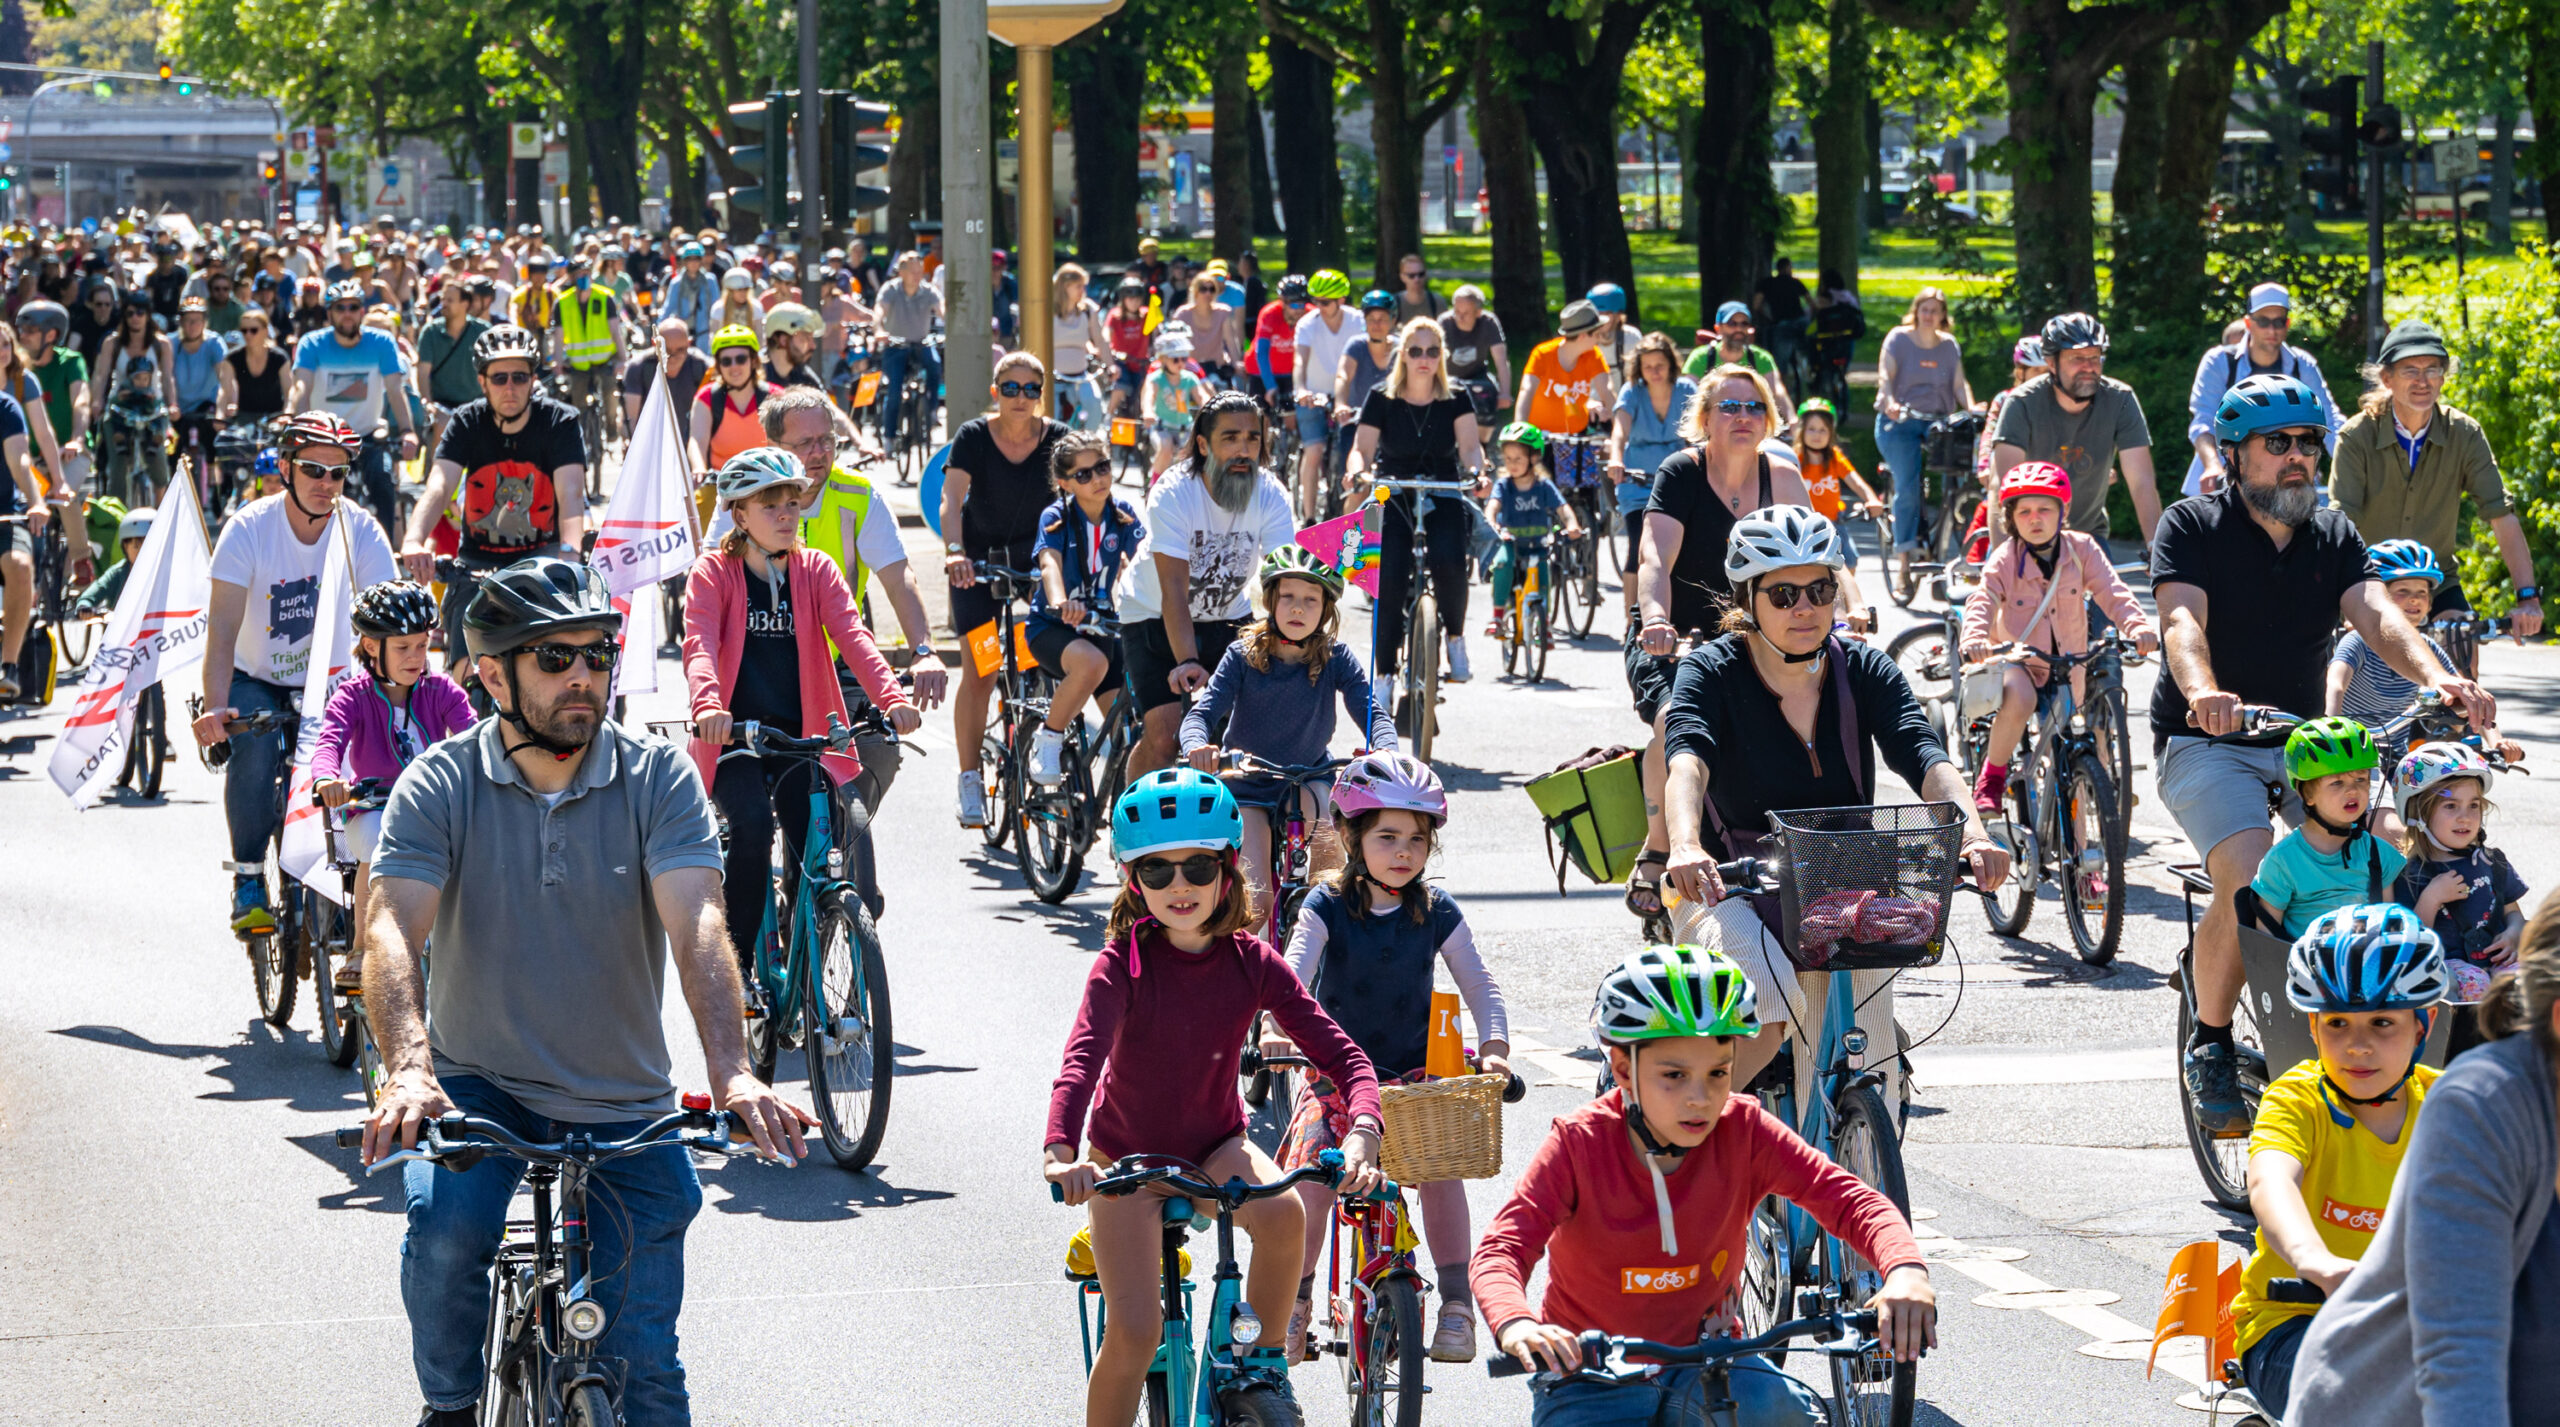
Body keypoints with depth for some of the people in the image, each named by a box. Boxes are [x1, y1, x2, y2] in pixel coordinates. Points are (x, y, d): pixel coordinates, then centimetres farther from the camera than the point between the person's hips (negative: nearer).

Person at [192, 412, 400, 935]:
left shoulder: (362, 532, -13)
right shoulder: (249, 528, -18)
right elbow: (224, 626, -25)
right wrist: (215, 708, -40)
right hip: (255, 680, -2)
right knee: (255, 746, -31)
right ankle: (248, 879, -16)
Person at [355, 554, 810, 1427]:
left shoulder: (659, 781, -7)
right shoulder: (440, 787, -8)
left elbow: (697, 926, -20)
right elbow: (391, 931, -21)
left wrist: (732, 1073, -37)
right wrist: (409, 1069, -40)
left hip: (621, 1107, 1)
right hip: (481, 1084, -1)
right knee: (445, 1226, -30)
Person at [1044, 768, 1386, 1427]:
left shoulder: (1253, 963, -12)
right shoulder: (1123, 961, -20)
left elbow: (1340, 1054, -16)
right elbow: (1083, 1056, -35)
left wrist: (1362, 1132, -37)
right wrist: (1060, 1153, -53)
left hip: (1216, 1147, 2)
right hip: (1127, 1155, -2)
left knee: (1283, 1211, -31)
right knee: (1135, 1330, -17)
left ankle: (1264, 1359, -8)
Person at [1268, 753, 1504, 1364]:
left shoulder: (1436, 912, 0)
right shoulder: (1327, 906, -5)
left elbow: (1480, 986, 0)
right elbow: (1293, 975, -17)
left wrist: (1493, 1047, -19)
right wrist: (1282, 1030, -37)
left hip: (1417, 1072, 1)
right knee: (1311, 1174, -23)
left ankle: (1457, 1303, -15)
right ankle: (1295, 1300, -5)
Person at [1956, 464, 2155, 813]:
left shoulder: (2082, 549, -6)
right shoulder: (2004, 561, -11)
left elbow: (2112, 592, -16)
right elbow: (1982, 602, -23)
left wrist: (2138, 627, -35)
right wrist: (1974, 639, -46)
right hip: (2018, 661, -3)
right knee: (2018, 698, -36)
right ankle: (1992, 776, -15)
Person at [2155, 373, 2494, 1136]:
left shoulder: (2332, 534, 9)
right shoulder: (2193, 527, -4)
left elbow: (2376, 614, -8)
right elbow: (2183, 622, -21)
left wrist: (2436, 678, -29)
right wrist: (2203, 694, -44)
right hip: (2208, 743, -5)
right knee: (2250, 882, -29)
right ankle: (2210, 1046, -8)